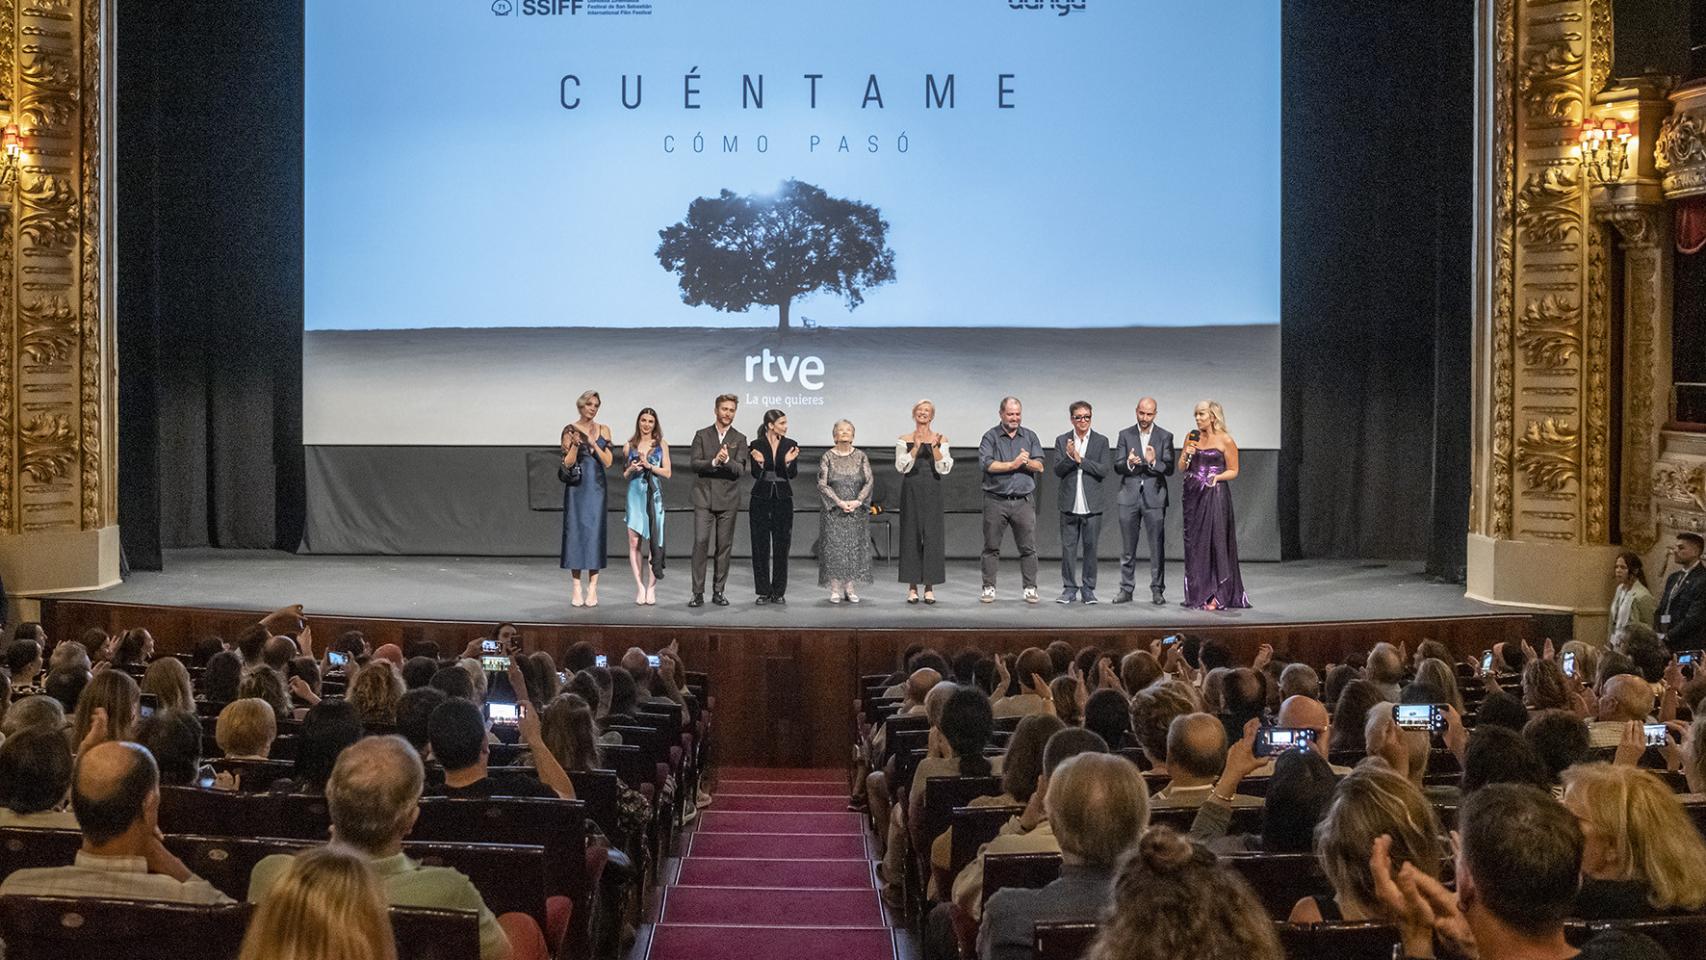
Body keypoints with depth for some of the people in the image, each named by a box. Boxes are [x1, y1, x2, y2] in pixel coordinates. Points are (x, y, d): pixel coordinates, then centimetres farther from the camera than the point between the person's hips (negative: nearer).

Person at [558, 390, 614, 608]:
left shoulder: (603, 430, 7)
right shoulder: (570, 430, 1)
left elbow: (608, 462, 1)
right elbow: (567, 464, -2)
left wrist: (593, 443, -11)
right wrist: (576, 444, -17)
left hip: (596, 487, 2)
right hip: (576, 488, -2)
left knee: (595, 533, -1)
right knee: (575, 532, -2)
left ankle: (592, 589, 2)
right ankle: (577, 590, 2)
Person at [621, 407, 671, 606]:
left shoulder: (661, 445, 8)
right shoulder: (629, 446, 11)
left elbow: (667, 472, 3)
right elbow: (623, 473, 16)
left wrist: (649, 466, -9)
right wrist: (631, 469, -5)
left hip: (654, 497, -1)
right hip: (635, 495, 1)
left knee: (653, 541, -6)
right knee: (634, 541, -5)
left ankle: (651, 587, -2)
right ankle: (639, 587, 0)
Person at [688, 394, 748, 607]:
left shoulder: (739, 439, 7)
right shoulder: (702, 435, 8)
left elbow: (739, 469, -3)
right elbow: (694, 463, -2)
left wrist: (727, 460, -24)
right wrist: (714, 462, -19)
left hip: (728, 500, 1)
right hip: (704, 497, -1)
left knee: (724, 546, 3)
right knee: (701, 542, -9)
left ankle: (718, 591, 11)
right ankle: (698, 593, -6)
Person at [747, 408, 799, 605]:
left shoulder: (790, 445, 3)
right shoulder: (756, 445, -2)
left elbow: (793, 474, -4)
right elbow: (756, 475, -6)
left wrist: (789, 462, -23)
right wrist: (759, 463, -25)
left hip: (783, 500, 1)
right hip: (761, 500, -1)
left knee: (782, 546, 2)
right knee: (760, 546, 1)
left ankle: (779, 592, 9)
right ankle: (764, 592, 7)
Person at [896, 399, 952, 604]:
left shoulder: (940, 440, 6)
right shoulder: (904, 440, 5)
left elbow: (944, 469, -2)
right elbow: (901, 466, -6)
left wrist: (935, 448, -14)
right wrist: (916, 447, -15)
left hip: (932, 491, 0)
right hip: (911, 491, 0)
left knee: (932, 535, -3)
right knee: (911, 535, 0)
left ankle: (929, 587, 3)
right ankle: (912, 587, 6)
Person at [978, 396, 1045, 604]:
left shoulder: (1030, 437, 12)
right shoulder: (991, 437, 3)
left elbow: (1040, 466, 4)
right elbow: (986, 464, -12)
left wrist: (1027, 462, -16)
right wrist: (1013, 464, -12)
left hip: (1024, 501, 2)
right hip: (996, 500, -2)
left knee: (1028, 548, 1)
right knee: (991, 547, 3)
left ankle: (1030, 589, 7)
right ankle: (988, 588, 10)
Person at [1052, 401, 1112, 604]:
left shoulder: (1101, 441, 3)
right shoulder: (1062, 441, 6)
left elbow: (1104, 470, -7)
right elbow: (1058, 471, -1)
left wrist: (1080, 459, -13)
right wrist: (1069, 457, -18)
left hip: (1092, 504, -1)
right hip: (1069, 504, 1)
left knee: (1090, 546, 4)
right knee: (1068, 547, 3)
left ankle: (1088, 589, 13)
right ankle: (1069, 588, 12)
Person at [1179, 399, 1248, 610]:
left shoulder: (1225, 440, -4)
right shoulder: (1192, 437, 10)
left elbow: (1233, 470, 0)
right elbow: (1181, 468, 13)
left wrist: (1217, 477, -18)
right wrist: (1187, 455, -7)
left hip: (1215, 495, -5)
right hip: (1193, 495, 5)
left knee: (1215, 541, -7)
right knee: (1194, 543, 5)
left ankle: (1217, 596, -4)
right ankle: (1197, 595, 12)